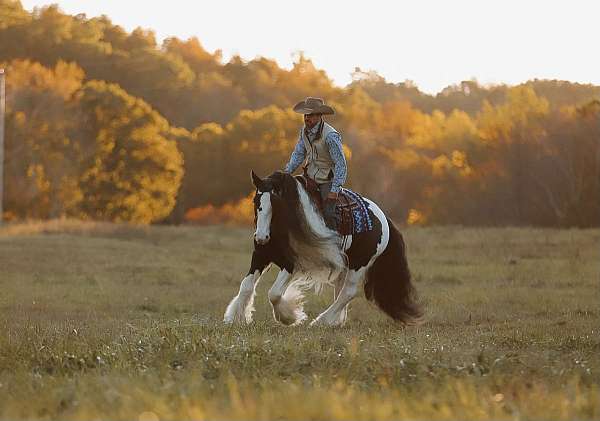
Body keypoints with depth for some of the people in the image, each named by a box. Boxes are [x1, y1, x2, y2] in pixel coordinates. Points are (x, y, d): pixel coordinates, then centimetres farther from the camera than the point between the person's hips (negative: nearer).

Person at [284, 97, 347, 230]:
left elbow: (341, 165, -22)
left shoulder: (330, 136, -22)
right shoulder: (305, 130, -1)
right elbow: (298, 154, 10)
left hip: (328, 180, -7)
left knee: (328, 215, -22)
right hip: (310, 177, 7)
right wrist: (287, 172, -6)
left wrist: (334, 190, -24)